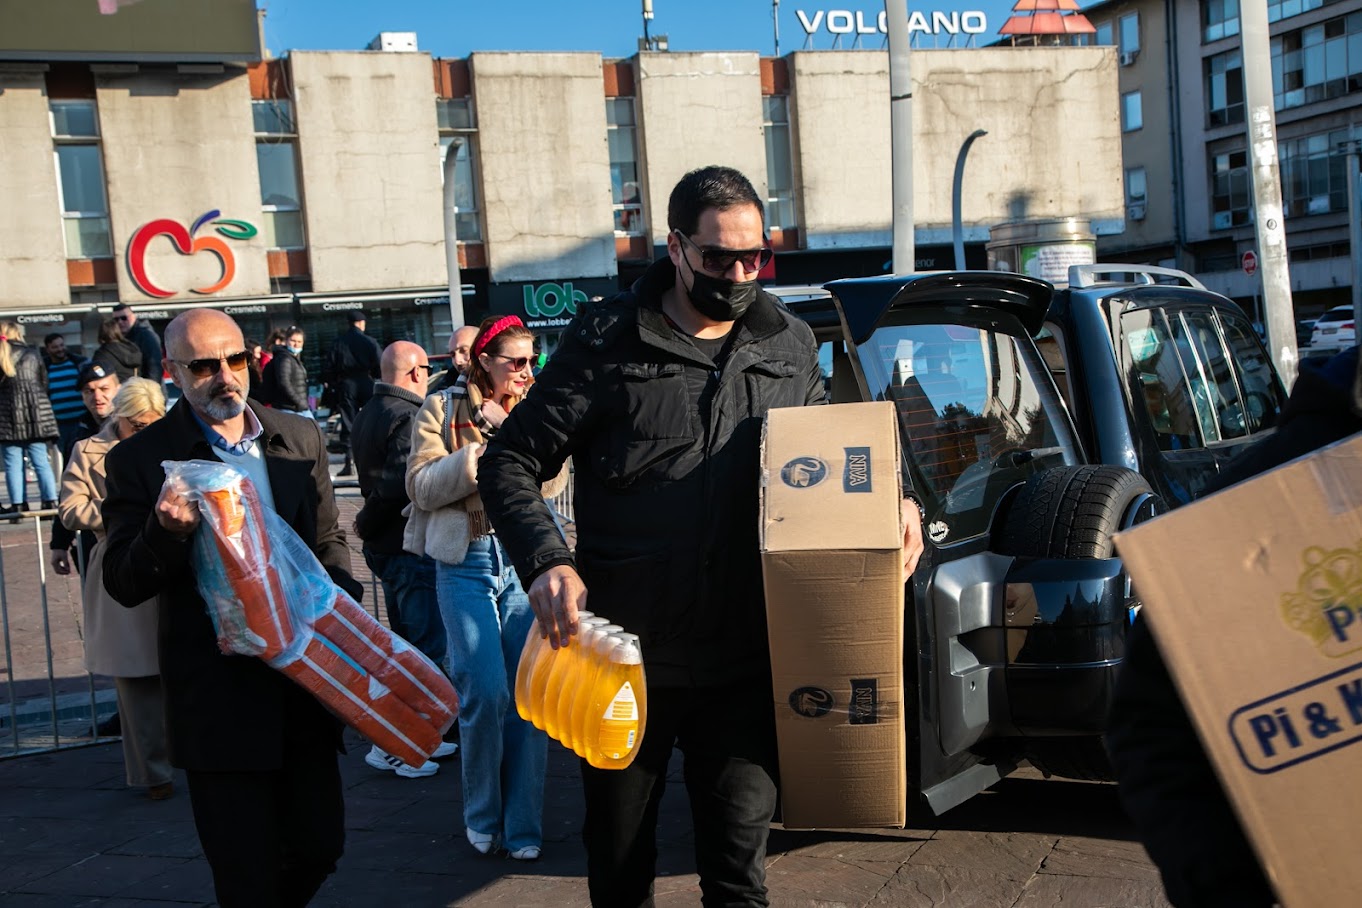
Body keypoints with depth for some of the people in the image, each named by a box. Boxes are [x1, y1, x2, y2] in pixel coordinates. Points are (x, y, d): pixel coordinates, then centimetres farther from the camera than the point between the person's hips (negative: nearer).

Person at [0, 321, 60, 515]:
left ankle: (18, 503, 2)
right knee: (40, 460, 4)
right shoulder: (32, 354, 5)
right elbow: (44, 382, 10)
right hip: (36, 413, 2)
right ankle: (50, 500, 0)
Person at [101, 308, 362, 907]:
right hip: (218, 697, -4)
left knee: (320, 846, 14)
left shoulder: (301, 438, 5)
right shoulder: (141, 460, -6)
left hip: (304, 679, 4)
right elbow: (124, 585, -6)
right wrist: (165, 532, -25)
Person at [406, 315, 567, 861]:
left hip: (524, 558, 3)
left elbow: (551, 486, 1)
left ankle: (524, 826, 10)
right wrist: (480, 453, -13)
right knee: (486, 692, -9)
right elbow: (420, 487, -4)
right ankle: (483, 818, 12)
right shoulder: (443, 409, 4)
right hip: (465, 563, -2)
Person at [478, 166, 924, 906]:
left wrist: (891, 510, 0)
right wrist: (545, 561, -20)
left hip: (743, 660, 1)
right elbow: (509, 463, -4)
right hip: (626, 655, -1)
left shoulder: (791, 349, 6)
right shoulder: (607, 342, -6)